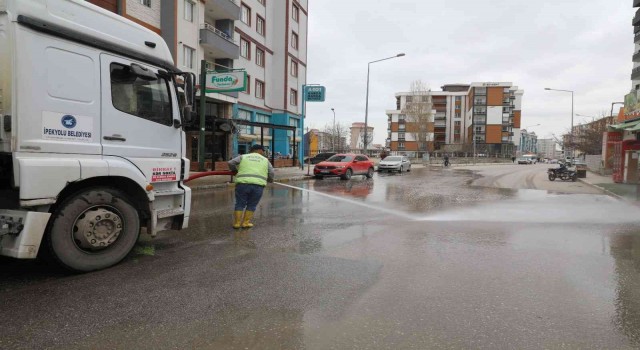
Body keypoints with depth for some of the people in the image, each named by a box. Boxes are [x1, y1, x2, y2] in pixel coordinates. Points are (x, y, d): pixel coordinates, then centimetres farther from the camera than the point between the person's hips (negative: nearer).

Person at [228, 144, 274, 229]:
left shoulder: (243, 157, 16)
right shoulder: (265, 160, 17)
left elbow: (231, 163, 8)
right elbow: (271, 173, 15)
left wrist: (235, 170, 27)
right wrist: (270, 180, 36)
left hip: (243, 184, 0)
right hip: (258, 185, 0)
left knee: (240, 204, 14)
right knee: (251, 205, 15)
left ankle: (237, 223, 12)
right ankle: (245, 223, 12)